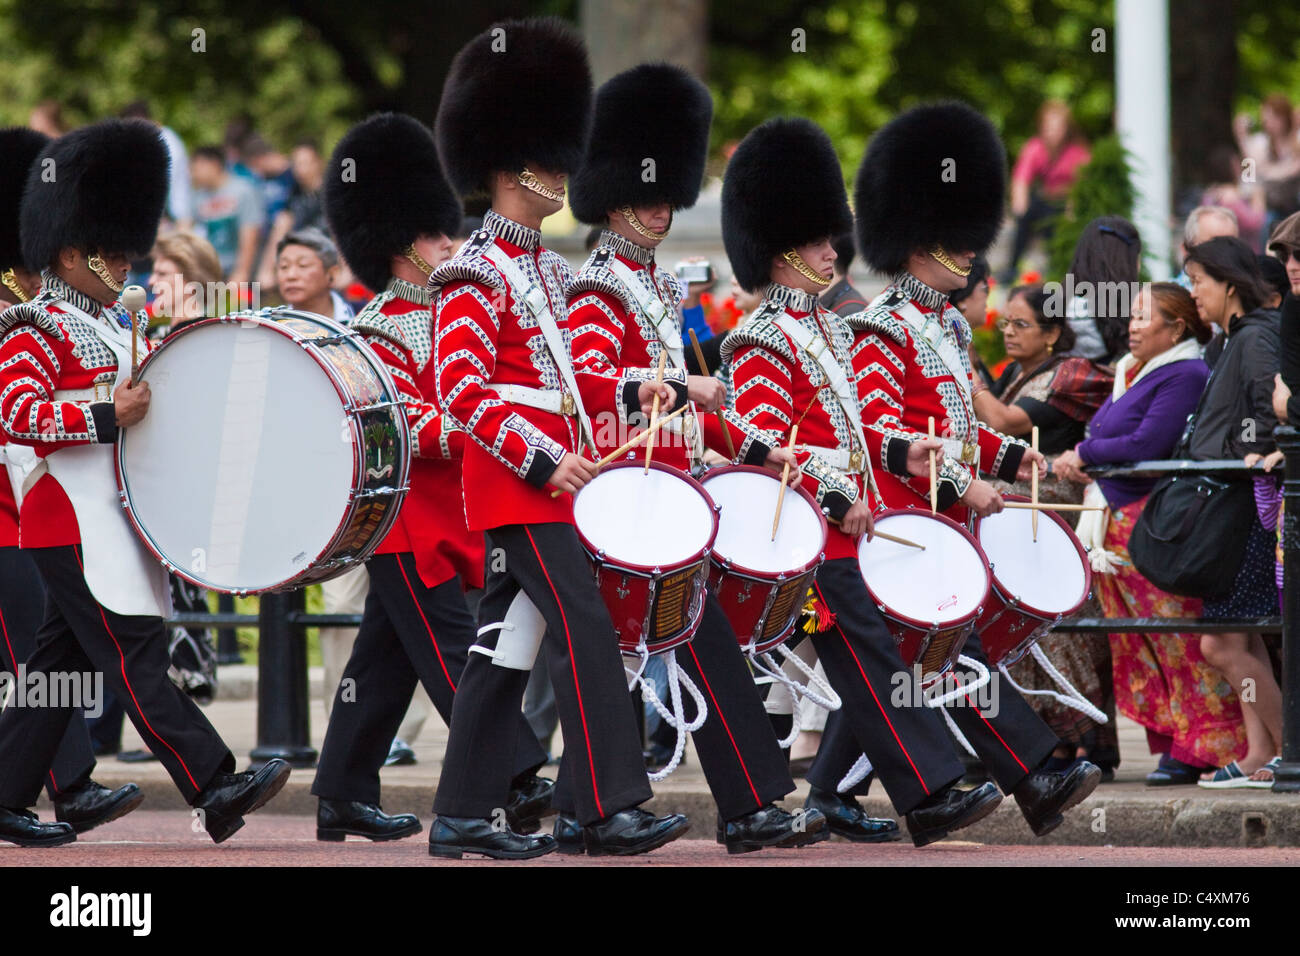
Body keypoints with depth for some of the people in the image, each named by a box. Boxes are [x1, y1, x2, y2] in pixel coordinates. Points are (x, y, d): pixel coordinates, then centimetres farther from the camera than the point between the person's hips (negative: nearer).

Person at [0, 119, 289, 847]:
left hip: (114, 519, 10)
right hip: (76, 521, -10)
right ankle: (217, 790, -20)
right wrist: (107, 418, -25)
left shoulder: (116, 324, 19)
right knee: (138, 657, -13)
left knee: (62, 663, 10)